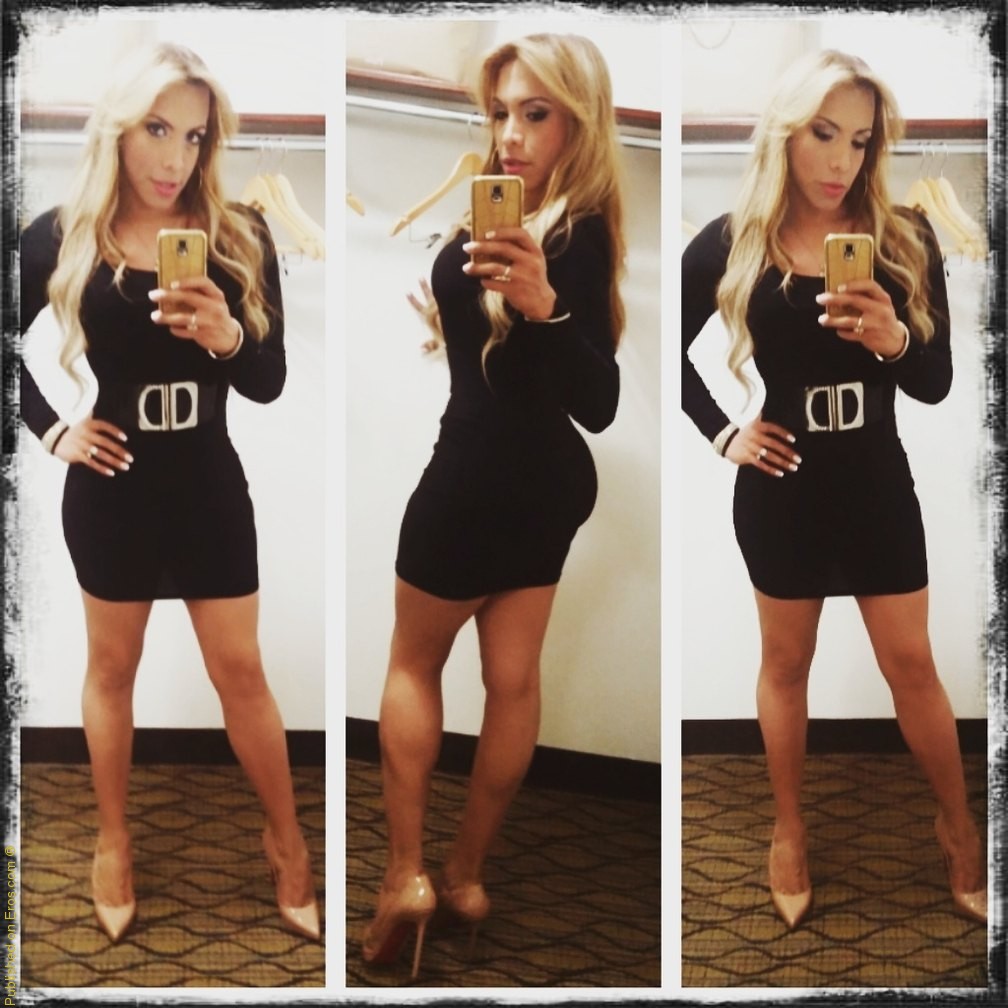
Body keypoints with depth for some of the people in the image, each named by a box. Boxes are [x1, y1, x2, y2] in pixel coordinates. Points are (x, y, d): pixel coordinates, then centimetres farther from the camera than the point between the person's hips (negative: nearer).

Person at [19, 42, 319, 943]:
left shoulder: (239, 238, -6)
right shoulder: (61, 237, -7)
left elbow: (269, 382, -7)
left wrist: (227, 336, -27)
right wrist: (49, 429, -2)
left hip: (209, 484, 0)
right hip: (110, 487, 0)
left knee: (241, 671, 8)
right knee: (112, 668, 15)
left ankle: (287, 840, 25)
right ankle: (113, 843, 32)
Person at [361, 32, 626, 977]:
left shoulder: (572, 239, -22)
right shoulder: (575, 225, 4)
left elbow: (597, 405, -32)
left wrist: (543, 306, -46)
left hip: (481, 480, -9)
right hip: (542, 480, 9)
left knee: (413, 664, 11)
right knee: (513, 679, 12)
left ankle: (405, 871, 14)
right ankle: (465, 873, 26)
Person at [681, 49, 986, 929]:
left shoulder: (904, 240, -5)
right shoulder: (731, 244, -7)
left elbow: (937, 383, -5)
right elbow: (670, 351, 6)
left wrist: (894, 339, -25)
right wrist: (722, 433, -3)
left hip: (877, 484, 1)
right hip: (780, 488, 0)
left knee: (912, 665, 10)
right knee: (786, 664, 14)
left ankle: (959, 826, 29)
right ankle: (789, 831, 31)